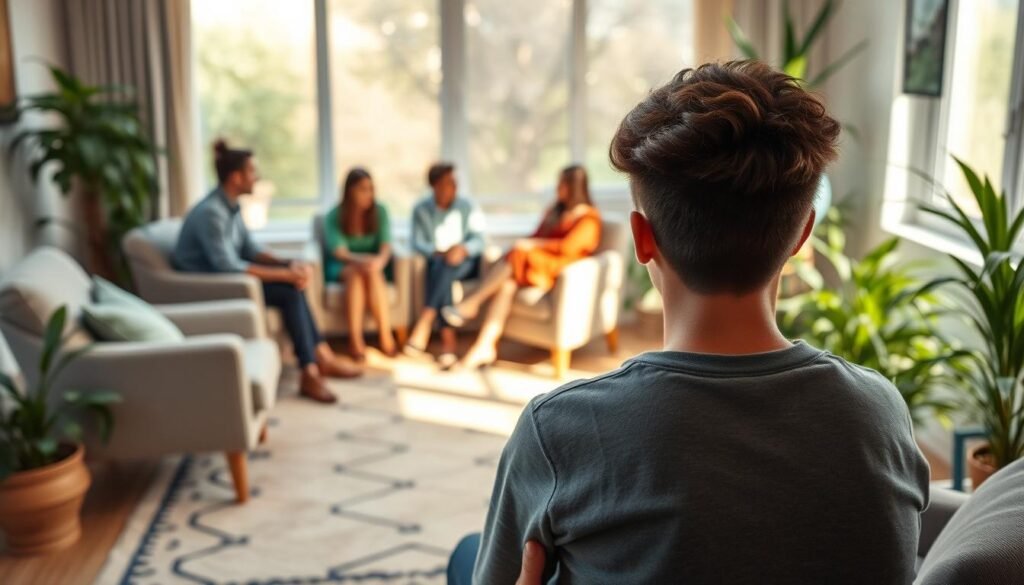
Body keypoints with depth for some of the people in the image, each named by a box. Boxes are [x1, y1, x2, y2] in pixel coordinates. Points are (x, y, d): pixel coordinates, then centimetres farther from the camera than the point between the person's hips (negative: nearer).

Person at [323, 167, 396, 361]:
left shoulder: (380, 211, -2)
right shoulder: (333, 216, -9)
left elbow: (386, 246, -12)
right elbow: (339, 252, -19)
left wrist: (380, 261, -36)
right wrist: (362, 260, -39)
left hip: (372, 265, 1)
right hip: (341, 267, -1)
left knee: (372, 272, -34)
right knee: (355, 272, -35)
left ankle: (386, 337, -35)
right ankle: (355, 340, -40)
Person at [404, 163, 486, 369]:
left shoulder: (468, 207, 1)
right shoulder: (421, 209, 3)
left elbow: (479, 240, -8)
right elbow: (417, 243, -7)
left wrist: (463, 249, -31)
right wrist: (439, 253, -26)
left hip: (465, 263, 0)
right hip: (436, 263, 1)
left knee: (447, 267, -36)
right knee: (438, 267, -36)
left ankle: (424, 323, -45)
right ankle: (447, 337, -44)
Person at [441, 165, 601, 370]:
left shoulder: (588, 218, -3)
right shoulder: (555, 212, 22)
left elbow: (568, 247, -17)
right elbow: (536, 237, 19)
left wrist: (533, 244, -13)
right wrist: (525, 244, -4)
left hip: (561, 272, -6)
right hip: (537, 263, 7)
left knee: (517, 255, -29)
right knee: (507, 282, -25)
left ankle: (471, 303, -22)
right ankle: (485, 346, -36)